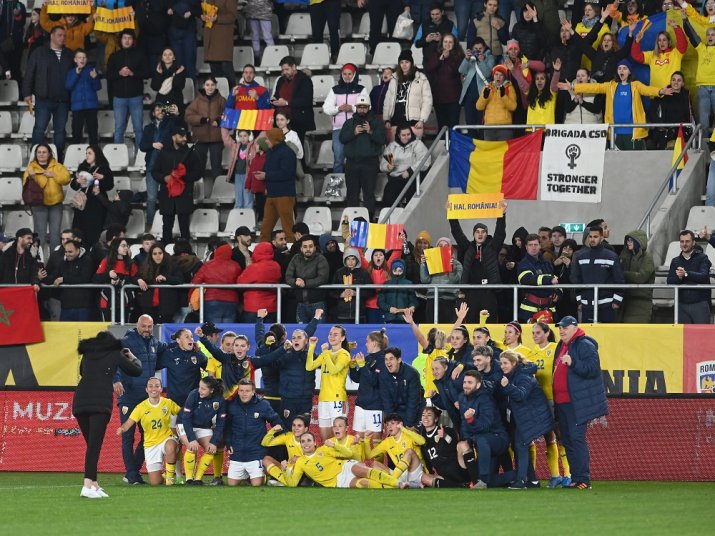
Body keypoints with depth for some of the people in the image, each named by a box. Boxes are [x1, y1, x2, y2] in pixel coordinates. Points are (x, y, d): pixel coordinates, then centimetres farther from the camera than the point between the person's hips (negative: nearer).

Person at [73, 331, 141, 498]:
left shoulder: (88, 354, 24)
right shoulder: (115, 354, 13)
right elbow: (136, 371, 22)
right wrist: (133, 358, 42)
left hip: (80, 401, 4)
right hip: (100, 403, -4)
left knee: (92, 444, 14)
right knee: (94, 445, -12)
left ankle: (94, 484, 11)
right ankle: (87, 486, -25)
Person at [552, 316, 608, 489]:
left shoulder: (585, 345, -8)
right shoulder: (561, 346, 18)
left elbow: (593, 369, -17)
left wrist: (573, 363, -28)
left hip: (577, 403, -9)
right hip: (561, 402, 9)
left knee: (577, 438, -13)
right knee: (567, 440, 9)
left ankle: (583, 479, -13)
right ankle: (575, 479, 14)